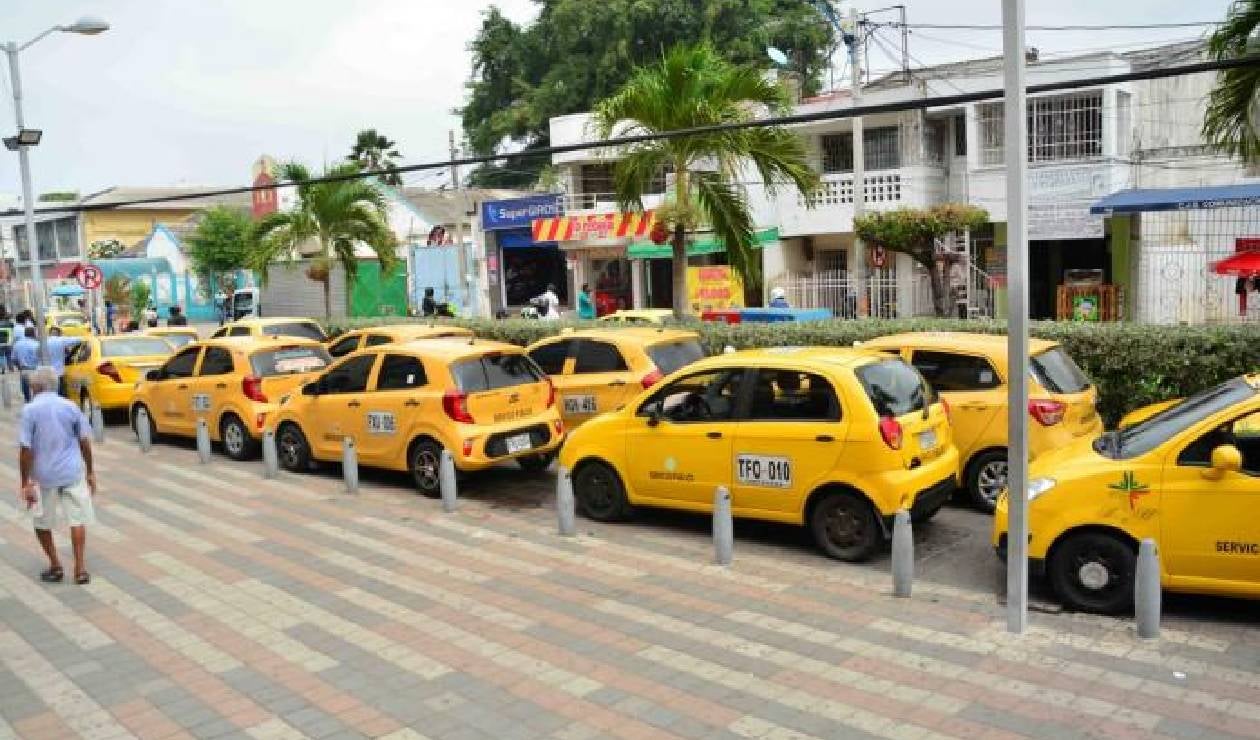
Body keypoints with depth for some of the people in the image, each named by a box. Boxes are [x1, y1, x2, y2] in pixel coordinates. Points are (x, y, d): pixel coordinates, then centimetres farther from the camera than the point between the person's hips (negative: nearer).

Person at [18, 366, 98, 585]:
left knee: (42, 523, 17)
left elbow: (25, 449, -12)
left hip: (44, 476, -2)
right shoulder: (71, 407, 0)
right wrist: (90, 472, 14)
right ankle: (80, 568, 6)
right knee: (77, 519, 8)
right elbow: (84, 442, 4)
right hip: (72, 472, 2)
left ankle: (55, 566, 21)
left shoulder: (30, 410, -9)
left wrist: (26, 483, -7)